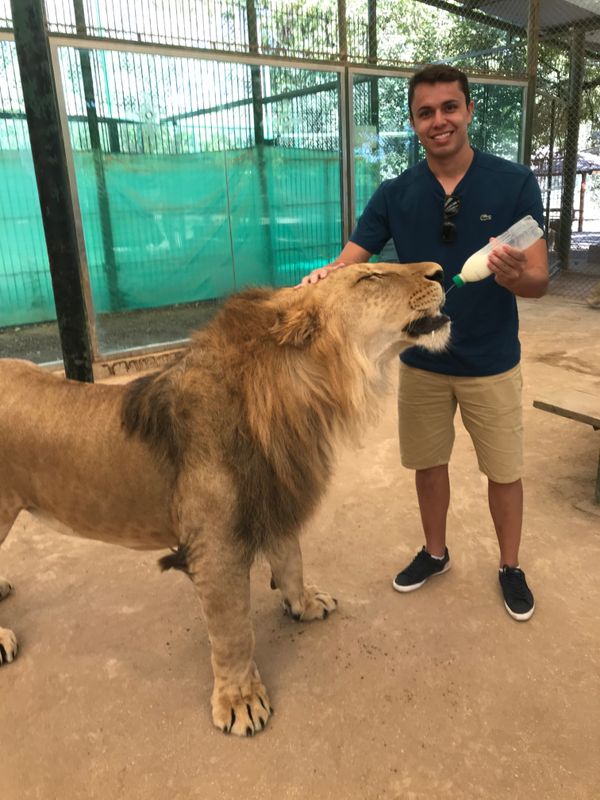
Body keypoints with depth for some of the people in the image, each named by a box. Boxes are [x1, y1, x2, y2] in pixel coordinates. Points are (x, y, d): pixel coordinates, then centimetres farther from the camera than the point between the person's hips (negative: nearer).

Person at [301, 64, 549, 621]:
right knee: (428, 464, 17)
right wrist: (320, 279, -31)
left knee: (503, 471, 12)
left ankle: (510, 567, 37)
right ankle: (434, 553, 41)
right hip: (421, 361, 2)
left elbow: (540, 282, -12)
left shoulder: (514, 183, -11)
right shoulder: (394, 194, -4)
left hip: (491, 362, -2)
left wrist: (515, 275, -35)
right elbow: (346, 265, -8)